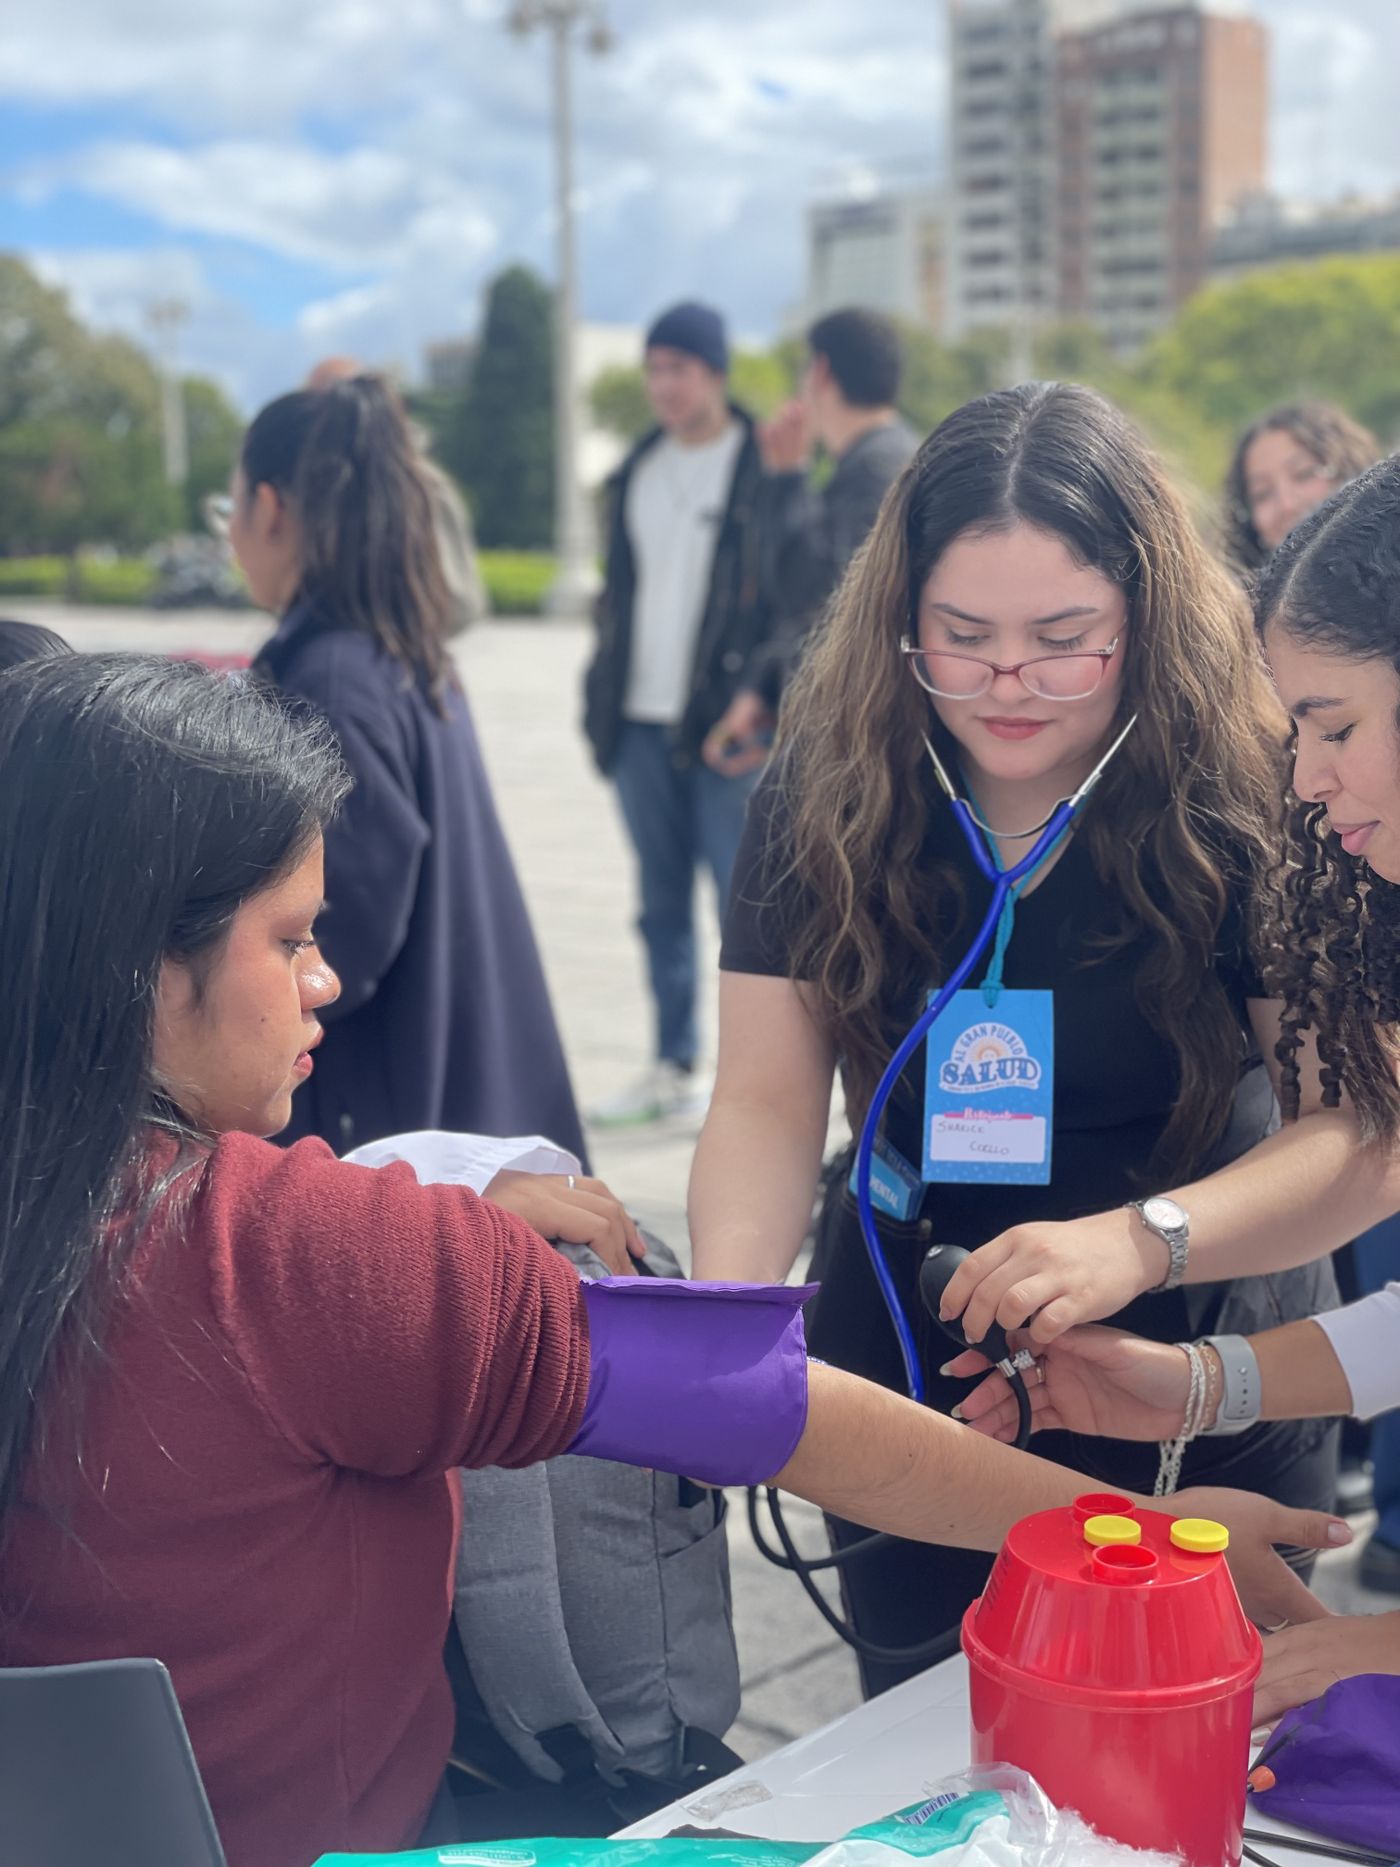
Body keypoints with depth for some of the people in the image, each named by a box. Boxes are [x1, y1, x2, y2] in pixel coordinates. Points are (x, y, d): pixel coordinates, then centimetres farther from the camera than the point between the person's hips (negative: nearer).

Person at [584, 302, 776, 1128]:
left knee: (745, 900, -4)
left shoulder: (764, 466, -5)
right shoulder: (641, 469, 15)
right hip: (641, 720, 7)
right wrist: (605, 692, 13)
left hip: (724, 720, -6)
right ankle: (675, 1067, 22)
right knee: (662, 904, 12)